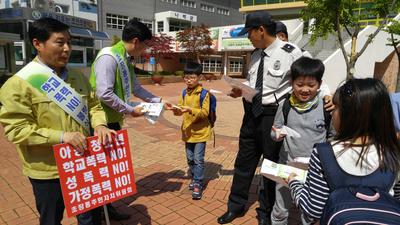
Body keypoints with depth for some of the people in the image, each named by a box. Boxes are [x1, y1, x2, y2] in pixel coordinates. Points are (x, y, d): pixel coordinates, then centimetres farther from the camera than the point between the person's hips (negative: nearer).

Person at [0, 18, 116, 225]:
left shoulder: (77, 78, 5)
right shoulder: (20, 83, -13)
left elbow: (92, 105, 9)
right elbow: (17, 129, -17)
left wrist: (99, 124, -13)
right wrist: (61, 136, -26)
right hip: (48, 170, -4)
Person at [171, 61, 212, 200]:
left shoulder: (203, 93, -12)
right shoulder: (184, 93, 6)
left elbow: (205, 112, -16)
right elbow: (181, 108, 9)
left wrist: (191, 110, -28)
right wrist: (178, 111, -14)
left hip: (200, 131, -6)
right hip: (187, 131, 6)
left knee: (198, 159, -1)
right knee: (190, 158, 16)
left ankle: (198, 184, 10)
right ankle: (194, 178, 34)